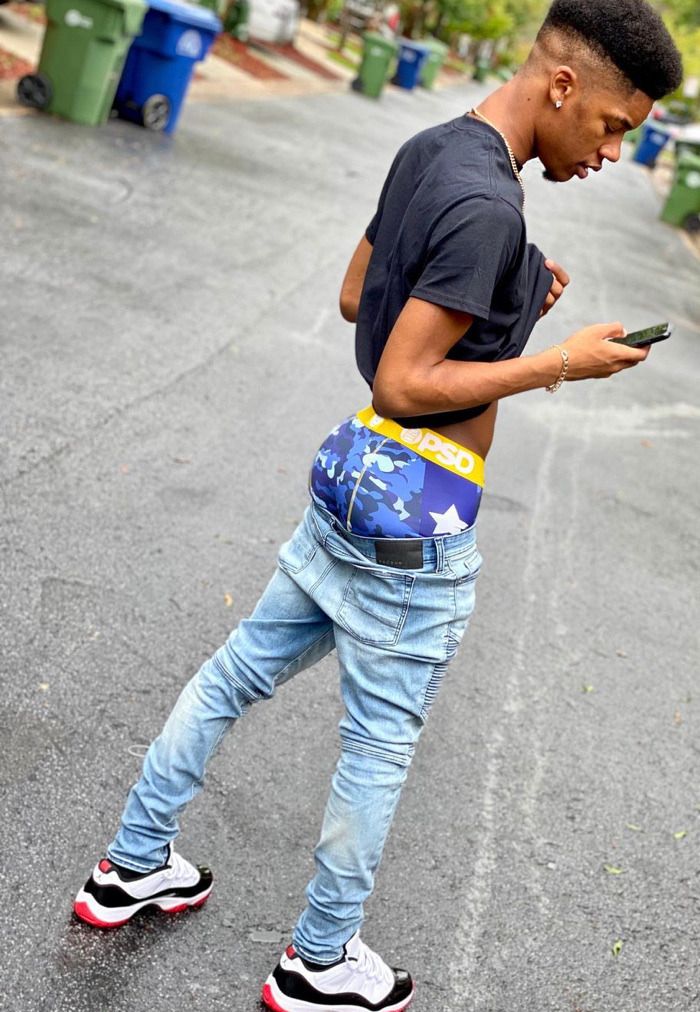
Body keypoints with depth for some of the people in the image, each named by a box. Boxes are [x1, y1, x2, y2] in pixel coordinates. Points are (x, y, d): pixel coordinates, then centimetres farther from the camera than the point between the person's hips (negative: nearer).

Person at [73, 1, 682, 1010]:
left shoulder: (429, 149, 5)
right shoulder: (489, 209, -24)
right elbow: (403, 383, -23)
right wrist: (559, 362, -16)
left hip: (355, 473, 9)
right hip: (418, 513, -9)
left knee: (241, 668, 19)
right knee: (382, 740, 9)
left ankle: (133, 863, 37)